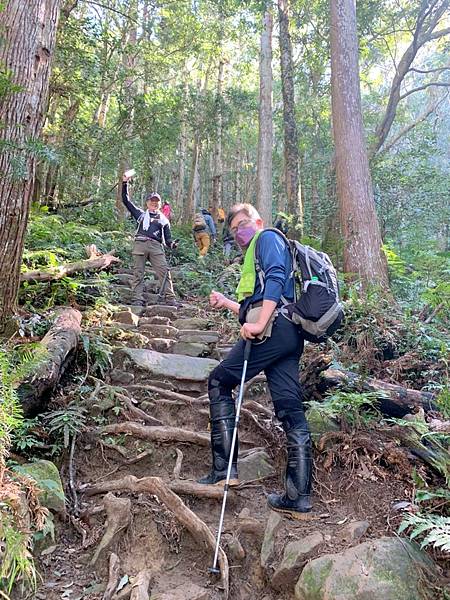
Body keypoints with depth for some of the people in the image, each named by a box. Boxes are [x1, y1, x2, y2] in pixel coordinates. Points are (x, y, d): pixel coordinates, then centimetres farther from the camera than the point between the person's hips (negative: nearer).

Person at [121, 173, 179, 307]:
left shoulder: (163, 219, 24)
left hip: (156, 246, 0)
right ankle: (138, 299, -1)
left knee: (164, 271, -12)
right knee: (138, 273, -3)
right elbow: (126, 200, 21)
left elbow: (167, 238, 19)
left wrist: (172, 244, -4)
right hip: (140, 244, 0)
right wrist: (125, 183, 13)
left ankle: (170, 298, -13)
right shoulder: (141, 214, 22)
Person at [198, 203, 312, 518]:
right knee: (291, 411, 3)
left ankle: (224, 469, -1)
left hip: (273, 328, -9)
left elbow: (276, 278, -13)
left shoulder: (268, 237, 7)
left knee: (219, 383, 1)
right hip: (289, 335, 9)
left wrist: (259, 324, -22)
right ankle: (299, 497, 7)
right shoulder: (256, 256, 34)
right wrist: (227, 303, 41)